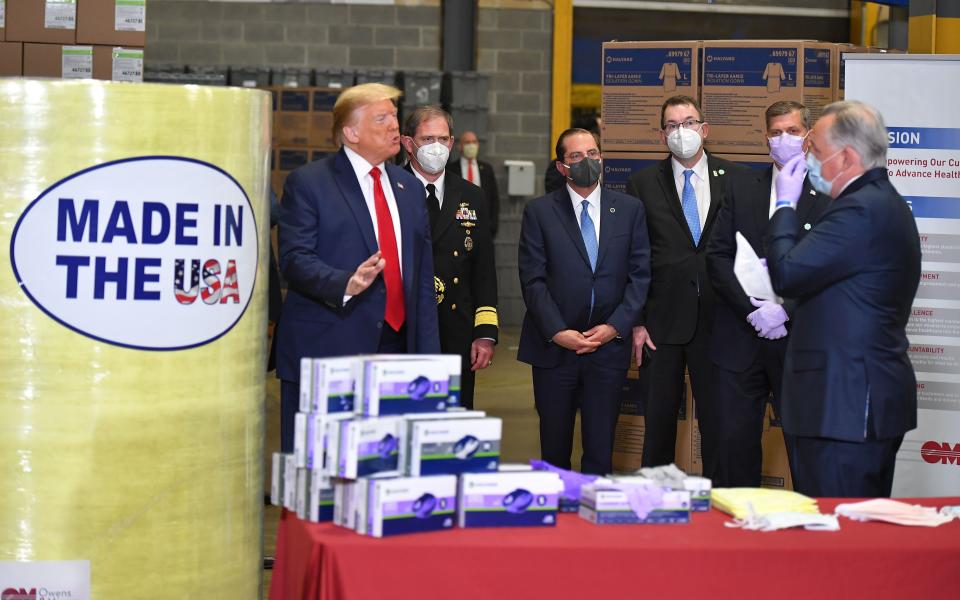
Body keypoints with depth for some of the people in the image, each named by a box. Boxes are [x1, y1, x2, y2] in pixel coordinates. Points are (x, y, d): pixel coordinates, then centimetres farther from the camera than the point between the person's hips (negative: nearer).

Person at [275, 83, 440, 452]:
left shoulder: (409, 188, 17)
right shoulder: (308, 183, -1)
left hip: (395, 348, 5)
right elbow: (294, 259, -10)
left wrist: (428, 355, 12)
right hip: (325, 351, -5)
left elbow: (423, 279, 18)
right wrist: (345, 284, -29)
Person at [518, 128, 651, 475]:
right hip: (554, 346, -1)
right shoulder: (539, 212, 2)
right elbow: (532, 280, -3)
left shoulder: (630, 209, 7)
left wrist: (616, 326, -8)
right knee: (554, 446, 7)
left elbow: (640, 274, 4)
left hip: (609, 344, 1)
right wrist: (557, 332, -13)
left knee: (601, 448, 1)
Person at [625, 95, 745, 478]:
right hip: (662, 322, 0)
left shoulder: (736, 180, 5)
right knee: (659, 421, 7)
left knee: (718, 419, 4)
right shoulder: (643, 184, 5)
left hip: (718, 319, 0)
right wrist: (636, 322, -1)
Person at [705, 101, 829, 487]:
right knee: (735, 438, 6)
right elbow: (717, 256, 4)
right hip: (739, 338, 3)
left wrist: (784, 310, -15)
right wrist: (752, 308, -9)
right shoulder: (744, 187, 10)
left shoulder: (828, 193, -1)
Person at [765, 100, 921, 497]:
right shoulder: (885, 203, 16)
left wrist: (785, 206, -7)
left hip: (845, 406, -11)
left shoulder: (861, 210, -17)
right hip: (876, 401, 11)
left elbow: (787, 274, -20)